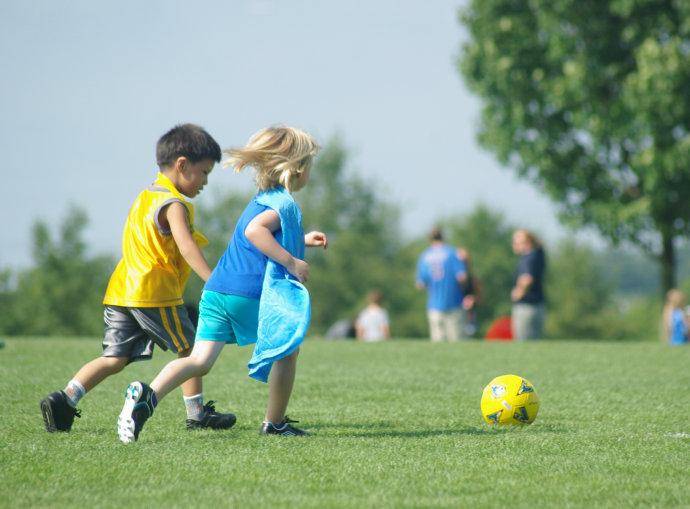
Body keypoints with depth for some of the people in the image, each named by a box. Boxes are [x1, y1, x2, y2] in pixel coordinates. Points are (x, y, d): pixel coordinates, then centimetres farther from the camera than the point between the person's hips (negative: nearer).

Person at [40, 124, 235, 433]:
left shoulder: (146, 196, 20)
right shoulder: (173, 204, -10)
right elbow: (186, 246, -23)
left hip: (121, 292, 8)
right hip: (154, 292, -8)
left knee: (115, 358, 4)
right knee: (189, 348, 9)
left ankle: (63, 399, -9)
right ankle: (197, 413, 16)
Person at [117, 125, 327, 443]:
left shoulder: (261, 200, 24)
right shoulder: (286, 204, -6)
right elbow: (254, 230, -25)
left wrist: (301, 240, 45)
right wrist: (291, 261, -21)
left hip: (215, 290, 7)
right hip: (252, 296, -7)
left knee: (200, 360, -3)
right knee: (287, 350, 15)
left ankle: (148, 395, -27)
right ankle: (275, 423, 21)